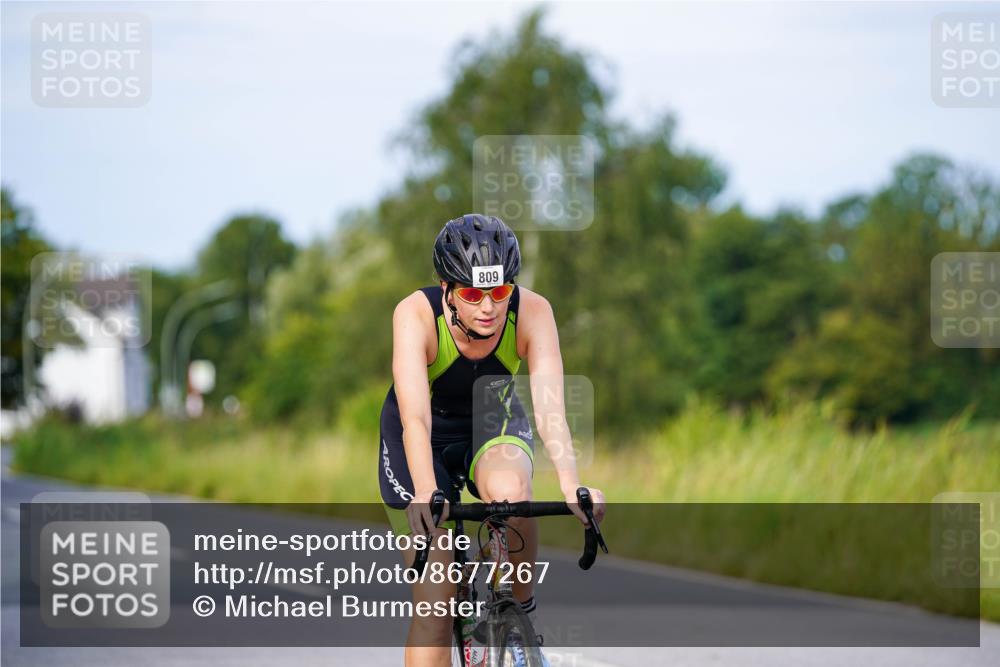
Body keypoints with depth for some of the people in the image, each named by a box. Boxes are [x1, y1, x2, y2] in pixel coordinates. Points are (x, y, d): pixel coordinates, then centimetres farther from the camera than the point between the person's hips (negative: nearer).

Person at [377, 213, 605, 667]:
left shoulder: (532, 312, -27)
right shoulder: (416, 315, -31)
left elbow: (549, 407, -36)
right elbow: (415, 417, -41)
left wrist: (571, 488, -51)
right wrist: (426, 494, -57)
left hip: (493, 424, 1)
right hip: (424, 439, -1)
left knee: (509, 489, -35)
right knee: (435, 598, -12)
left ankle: (521, 608, -10)